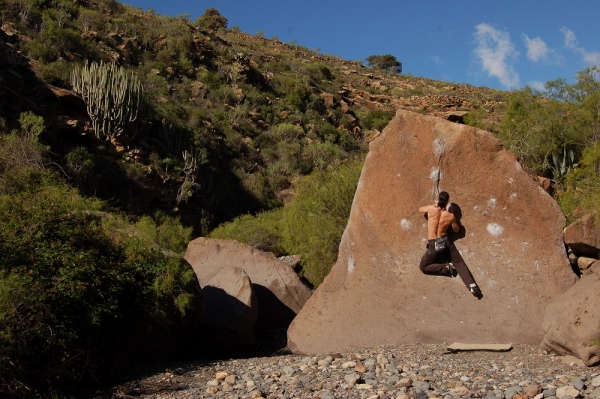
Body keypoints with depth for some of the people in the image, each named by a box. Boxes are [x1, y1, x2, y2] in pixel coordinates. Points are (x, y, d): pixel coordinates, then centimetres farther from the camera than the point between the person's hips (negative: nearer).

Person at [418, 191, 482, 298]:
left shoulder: (432, 208, -10)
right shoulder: (451, 216, -5)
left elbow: (420, 209, 12)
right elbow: (456, 230, 12)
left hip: (433, 245, -2)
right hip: (446, 242, 3)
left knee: (423, 267, 8)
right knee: (459, 263, 8)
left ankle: (446, 268, -7)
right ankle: (472, 286, -8)